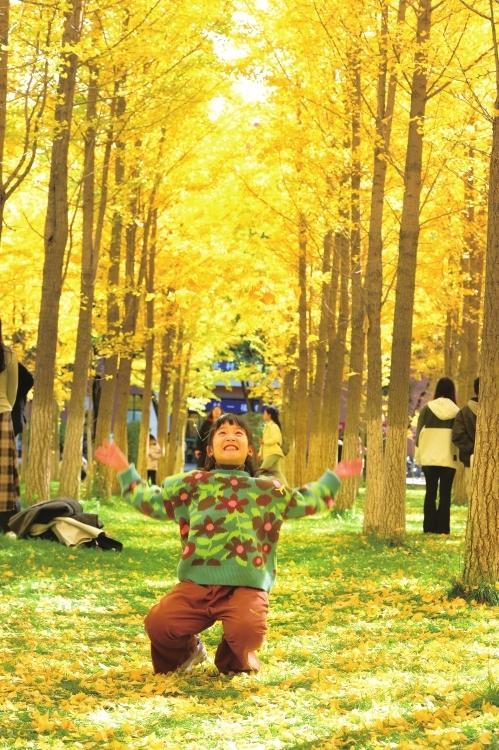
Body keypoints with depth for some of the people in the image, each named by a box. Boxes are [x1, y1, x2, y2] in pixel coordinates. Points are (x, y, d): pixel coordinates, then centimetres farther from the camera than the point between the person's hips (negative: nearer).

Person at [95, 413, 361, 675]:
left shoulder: (268, 489, 18)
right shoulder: (192, 483, 18)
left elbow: (305, 502, 29)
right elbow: (151, 500, 24)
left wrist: (333, 477, 22)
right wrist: (125, 470, 19)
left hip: (247, 587, -1)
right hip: (196, 583, 1)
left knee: (248, 631, -32)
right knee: (158, 624, -21)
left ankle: (234, 660, 8)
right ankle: (186, 652, 17)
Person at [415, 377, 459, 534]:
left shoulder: (427, 409, -1)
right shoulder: (456, 412, -1)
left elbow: (419, 434, 1)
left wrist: (419, 456, 8)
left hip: (429, 458, 1)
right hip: (449, 459, -1)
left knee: (430, 493, 8)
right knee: (445, 494, 4)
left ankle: (429, 527, 3)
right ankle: (442, 528, -2)